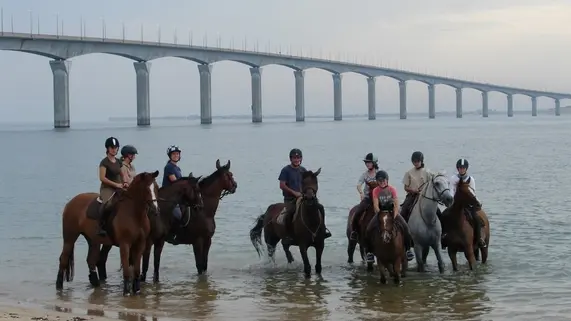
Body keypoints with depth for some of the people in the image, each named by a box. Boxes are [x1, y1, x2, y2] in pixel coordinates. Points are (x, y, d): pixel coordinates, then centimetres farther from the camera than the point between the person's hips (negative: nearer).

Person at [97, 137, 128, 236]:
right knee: (108, 204, -37)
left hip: (118, 188, 7)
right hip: (106, 188, -7)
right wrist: (116, 184, -15)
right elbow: (102, 178, -13)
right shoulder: (104, 162, -6)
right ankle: (101, 227, -27)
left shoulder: (118, 162, 14)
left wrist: (124, 183, 5)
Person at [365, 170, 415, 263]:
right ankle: (370, 251, -8)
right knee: (369, 229, -21)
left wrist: (394, 217, -23)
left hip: (392, 211, 0)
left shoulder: (392, 189, -7)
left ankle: (408, 249, -8)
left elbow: (396, 205, -12)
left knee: (405, 226, -22)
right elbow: (376, 206, -13)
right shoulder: (376, 191, -6)